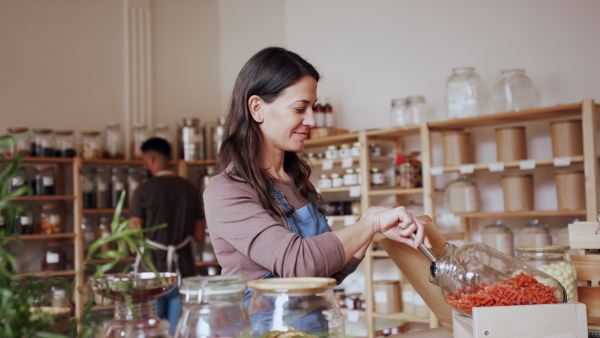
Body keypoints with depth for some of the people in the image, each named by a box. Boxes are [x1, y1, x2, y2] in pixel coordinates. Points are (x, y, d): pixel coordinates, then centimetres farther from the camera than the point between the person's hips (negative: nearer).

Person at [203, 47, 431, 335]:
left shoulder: (297, 181, 12)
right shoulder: (225, 192, -9)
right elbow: (299, 262, -21)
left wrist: (368, 228, 2)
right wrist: (372, 222, -12)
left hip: (314, 326, 5)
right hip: (262, 326, -5)